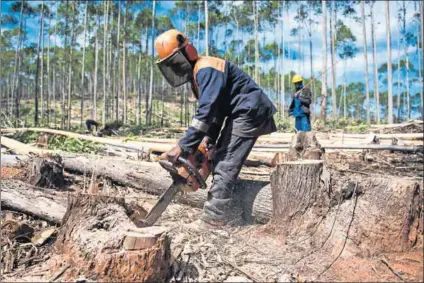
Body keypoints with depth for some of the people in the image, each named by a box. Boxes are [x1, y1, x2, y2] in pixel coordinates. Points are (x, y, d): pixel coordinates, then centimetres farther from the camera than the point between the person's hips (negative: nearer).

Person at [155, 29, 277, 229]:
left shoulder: (206, 69, -20)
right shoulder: (197, 73, 14)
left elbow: (207, 111, -30)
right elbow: (215, 109, 14)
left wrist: (183, 146, -31)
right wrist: (209, 138, 3)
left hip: (250, 112, -11)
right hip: (240, 113, 11)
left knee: (225, 164, -13)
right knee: (221, 158, 10)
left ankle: (214, 216, -8)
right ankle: (229, 214, 15)